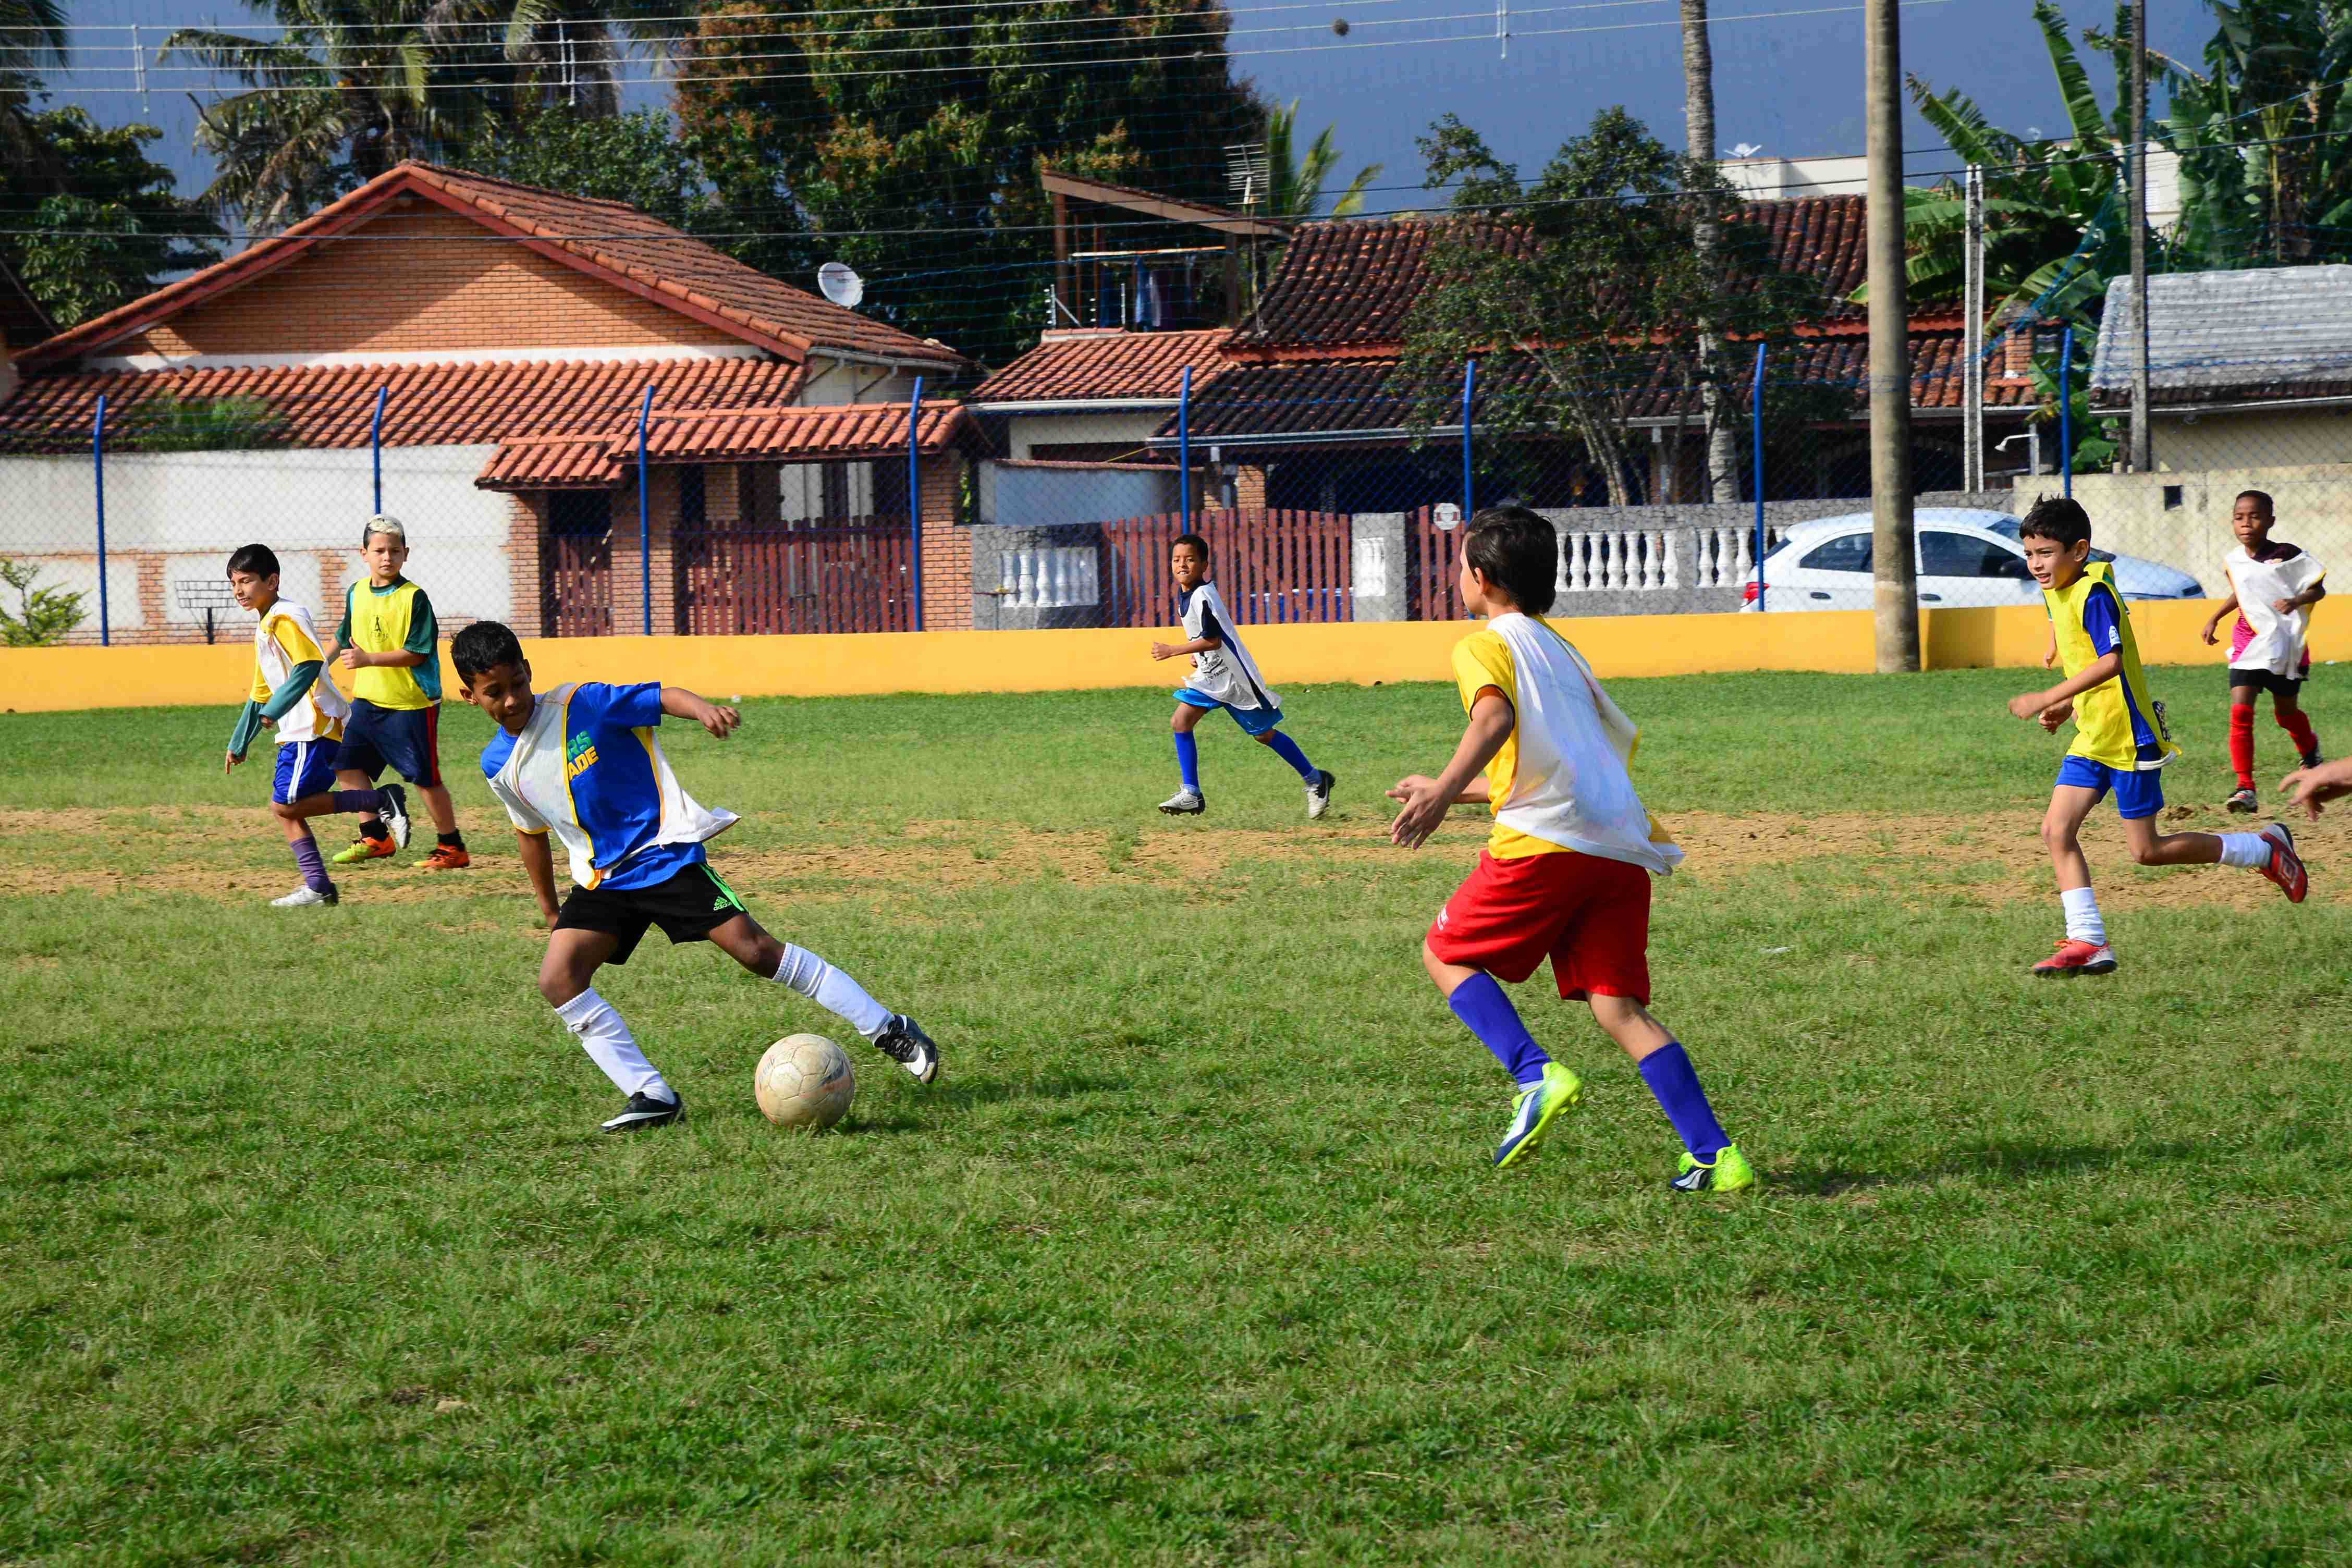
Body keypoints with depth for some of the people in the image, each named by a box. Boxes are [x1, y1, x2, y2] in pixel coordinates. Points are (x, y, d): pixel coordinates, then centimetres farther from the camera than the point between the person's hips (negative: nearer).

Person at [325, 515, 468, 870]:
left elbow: (416, 653, -19)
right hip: (368, 700, 7)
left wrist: (370, 659, -26)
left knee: (425, 777, -3)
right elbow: (346, 639, 21)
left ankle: (452, 847, 9)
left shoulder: (414, 598, -14)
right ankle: (375, 837, 15)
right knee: (346, 763, 4)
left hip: (411, 704, -7)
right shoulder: (356, 593, 6)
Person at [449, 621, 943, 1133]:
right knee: (558, 979, -16)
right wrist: (550, 909, 27)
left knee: (755, 950, -14)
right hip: (601, 880, 5)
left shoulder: (579, 705, -12)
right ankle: (653, 1096, -14)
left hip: (665, 854, -5)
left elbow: (662, 696, -18)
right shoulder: (498, 764, 4)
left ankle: (889, 1031, -5)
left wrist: (704, 709, -39)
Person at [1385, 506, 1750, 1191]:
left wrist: (1445, 790, -32)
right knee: (1618, 1006, 4)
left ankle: (1537, 1076, -10)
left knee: (1447, 954, 12)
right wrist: (1452, 791, 46)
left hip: (1547, 843, -7)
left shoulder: (1484, 646, 5)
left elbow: (1495, 716, -18)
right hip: (1623, 848, 7)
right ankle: (1714, 1154, -10)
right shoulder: (1561, 651, 29)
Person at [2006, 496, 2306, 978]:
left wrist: (2049, 699, -32)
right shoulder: (2056, 592, 10)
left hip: (2129, 738, -9)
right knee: (2056, 829, -3)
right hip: (2092, 738, 9)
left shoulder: (2093, 594, -19)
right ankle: (2087, 943, -3)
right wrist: (2069, 707, 11)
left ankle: (2265, 849, 14)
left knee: (2147, 850, -2)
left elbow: (2110, 662, -31)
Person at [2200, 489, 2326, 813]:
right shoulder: (2233, 561, 2)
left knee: (2286, 712, 14)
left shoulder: (2288, 555, -14)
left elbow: (2319, 589, -8)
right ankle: (2245, 789, -15)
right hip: (2247, 643, 3)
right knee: (2240, 712, -14)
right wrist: (2215, 619, 19)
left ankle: (2310, 750, 51)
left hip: (2286, 644, -3)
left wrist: (2297, 601, -27)